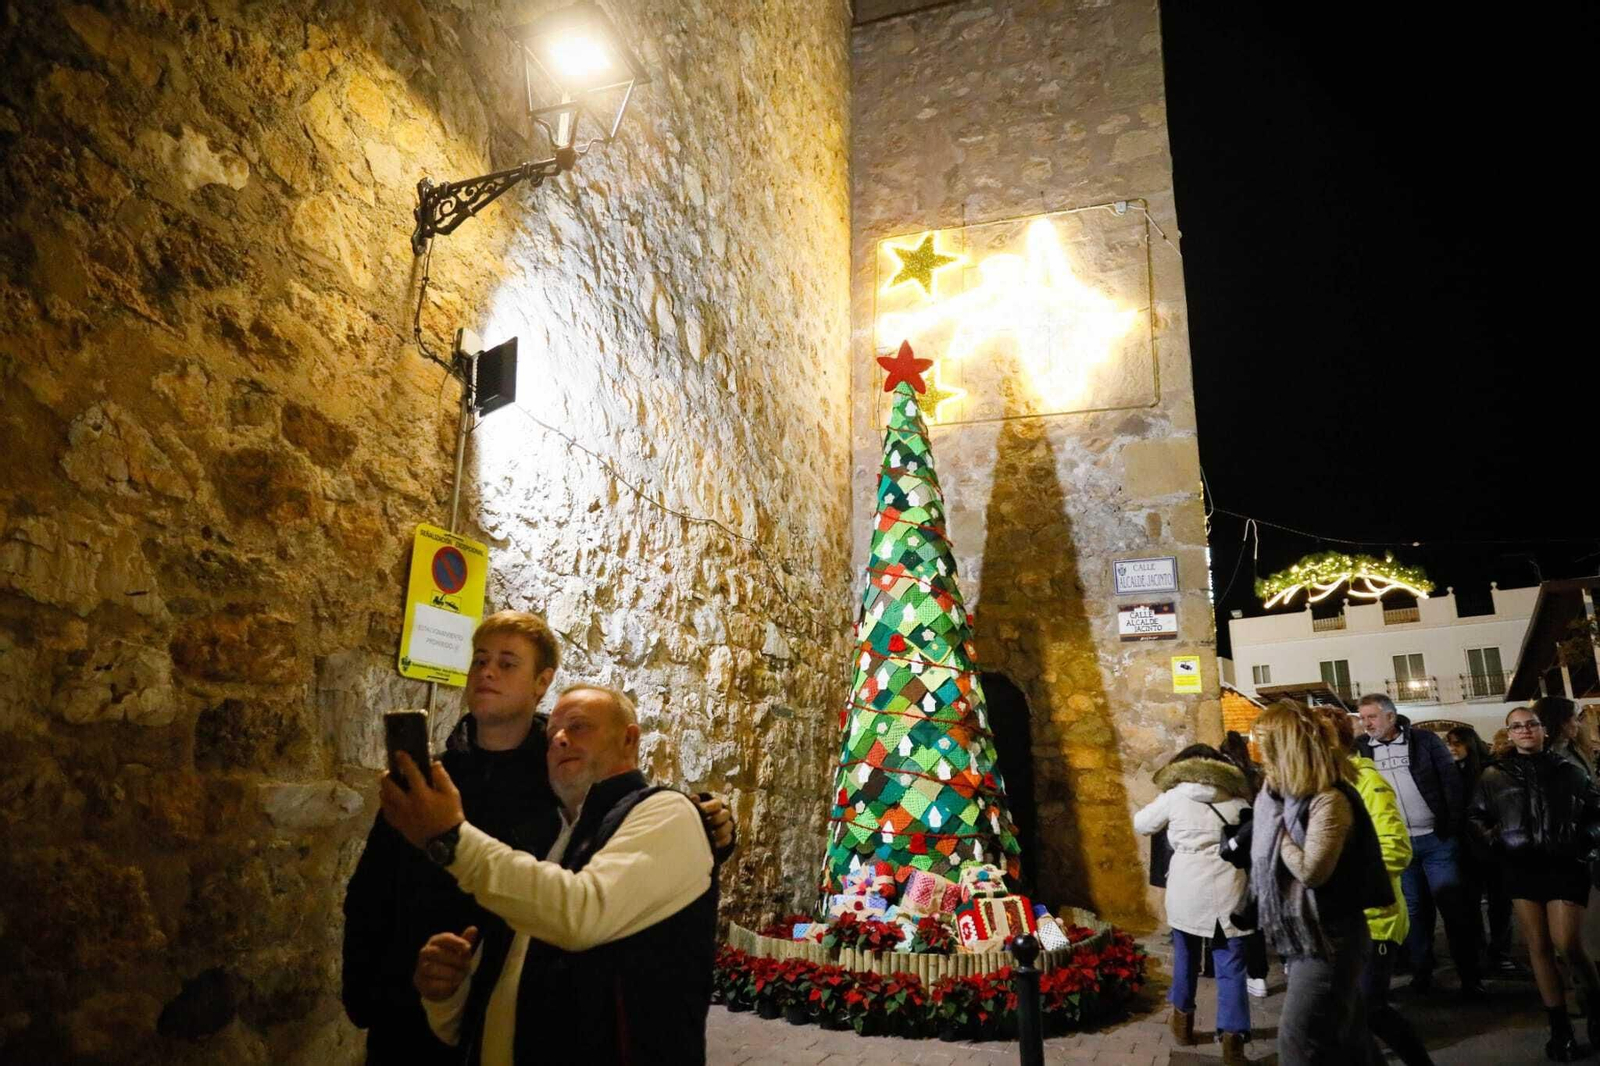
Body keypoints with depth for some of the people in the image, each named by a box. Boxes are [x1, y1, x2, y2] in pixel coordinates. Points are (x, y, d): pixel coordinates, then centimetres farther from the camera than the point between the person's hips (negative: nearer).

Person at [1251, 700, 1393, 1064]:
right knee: (1342, 1036, 20)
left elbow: (1310, 869, -25)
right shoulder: (1288, 794, 7)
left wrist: (1277, 823, -15)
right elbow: (1268, 857, 11)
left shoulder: (1328, 800, -21)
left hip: (1328, 938, -9)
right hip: (1303, 935, 9)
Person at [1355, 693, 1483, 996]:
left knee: (1453, 906, 2)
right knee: (1411, 910, 10)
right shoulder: (1361, 749, 3)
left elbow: (1451, 781, -3)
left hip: (1435, 838, -2)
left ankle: (1469, 975, 11)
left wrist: (1452, 826, -8)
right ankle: (1421, 972, 20)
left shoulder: (1425, 740, -2)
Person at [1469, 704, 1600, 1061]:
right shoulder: (1494, 776, 5)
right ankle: (1560, 1027, 13)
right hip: (1521, 869, 1)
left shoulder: (1568, 771, 6)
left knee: (1566, 944, -9)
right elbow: (1475, 817, 12)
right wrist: (1494, 841, -3)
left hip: (1564, 866, -1)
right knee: (1538, 947, 4)